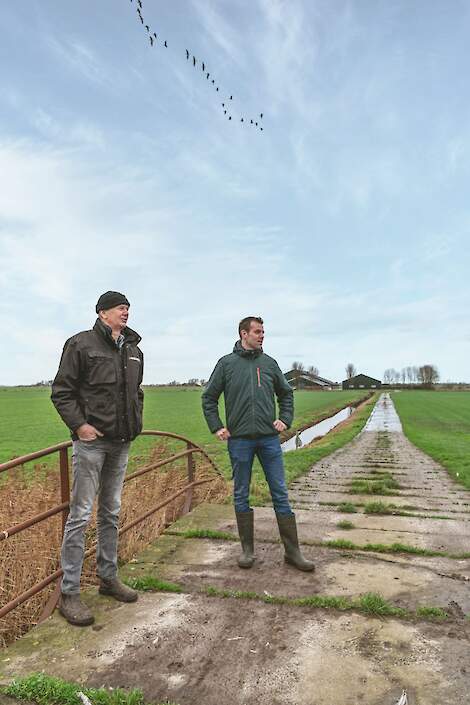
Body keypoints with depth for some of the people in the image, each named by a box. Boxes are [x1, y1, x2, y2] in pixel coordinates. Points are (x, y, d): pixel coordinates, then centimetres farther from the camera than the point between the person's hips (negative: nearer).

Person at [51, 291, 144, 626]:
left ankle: (108, 577, 30)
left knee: (111, 513, 16)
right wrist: (79, 424, -16)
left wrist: (136, 422, 11)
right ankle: (69, 593, 11)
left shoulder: (134, 350, 12)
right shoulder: (81, 344, -7)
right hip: (91, 441, -6)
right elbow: (61, 391, -8)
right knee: (81, 514, -2)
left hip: (121, 443, 6)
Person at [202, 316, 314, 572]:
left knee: (280, 493, 4)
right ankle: (247, 549, 22)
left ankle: (292, 551, 14)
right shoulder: (227, 363, 1)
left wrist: (285, 419, 7)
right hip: (239, 439, -2)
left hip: (269, 438, 2)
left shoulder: (269, 363, 8)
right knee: (241, 495, 7)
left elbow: (286, 393, 19)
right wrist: (216, 427, -2)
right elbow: (209, 397, 6)